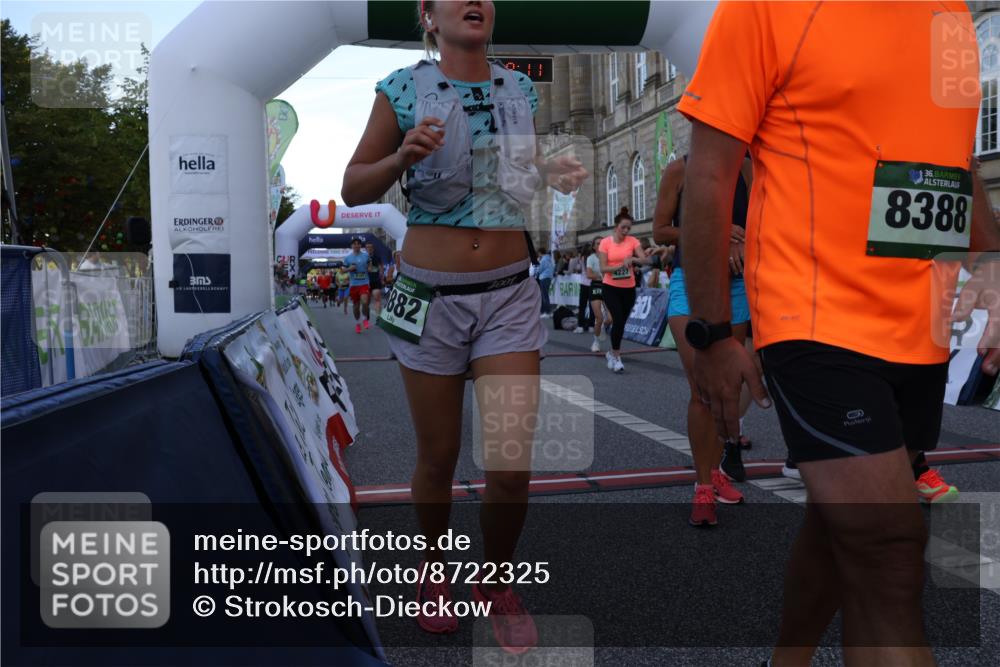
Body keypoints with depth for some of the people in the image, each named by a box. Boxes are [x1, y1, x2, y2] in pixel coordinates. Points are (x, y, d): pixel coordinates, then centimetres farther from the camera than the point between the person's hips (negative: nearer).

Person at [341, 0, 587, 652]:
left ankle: (498, 583, 19)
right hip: (431, 296, -1)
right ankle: (436, 568, 36)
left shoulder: (520, 89, 7)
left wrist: (555, 175, -1)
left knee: (512, 461, -6)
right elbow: (353, 188, 1)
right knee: (438, 458, 9)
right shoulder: (404, 90, -2)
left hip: (511, 294, 2)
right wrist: (402, 157, -18)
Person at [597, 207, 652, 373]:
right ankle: (616, 357, -5)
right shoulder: (605, 242, -6)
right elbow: (603, 268, -11)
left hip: (628, 288, 3)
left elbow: (645, 260, -10)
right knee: (618, 319, -16)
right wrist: (621, 265, -25)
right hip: (610, 287, -3)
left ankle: (612, 352, 30)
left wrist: (633, 259, -30)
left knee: (622, 321, 10)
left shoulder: (633, 241, -1)